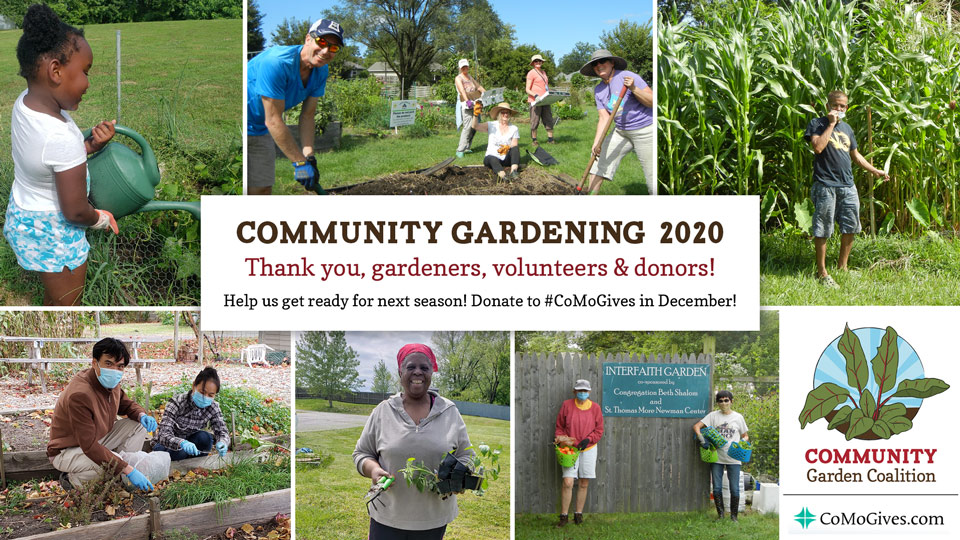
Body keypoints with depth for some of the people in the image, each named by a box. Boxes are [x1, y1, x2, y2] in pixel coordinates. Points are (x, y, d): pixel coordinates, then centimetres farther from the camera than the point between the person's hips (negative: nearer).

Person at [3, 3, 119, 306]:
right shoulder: (63, 139, -36)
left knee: (54, 296, 29)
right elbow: (75, 211, -26)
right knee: (67, 306, 14)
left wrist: (91, 145, -9)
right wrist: (100, 218, -5)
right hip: (53, 234, -8)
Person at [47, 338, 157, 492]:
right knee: (112, 462, -34)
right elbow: (89, 446, -35)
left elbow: (126, 404, 16)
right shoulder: (79, 395, -34)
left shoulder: (110, 382, -7)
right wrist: (129, 470, -36)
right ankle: (73, 479, -6)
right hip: (66, 452, -9)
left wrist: (142, 415, -10)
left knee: (139, 425, -4)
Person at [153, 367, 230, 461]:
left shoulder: (212, 408, -14)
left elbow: (223, 431, -13)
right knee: (179, 452, -36)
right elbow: (163, 435, -36)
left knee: (205, 438, -27)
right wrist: (182, 443, -58)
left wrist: (222, 443, -40)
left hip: (190, 443, 4)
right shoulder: (177, 403, -28)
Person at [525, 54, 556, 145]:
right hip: (535, 100, -7)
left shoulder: (543, 72, 19)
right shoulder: (531, 73, -3)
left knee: (549, 119, 3)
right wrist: (535, 95, -24)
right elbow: (527, 90, -7)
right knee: (535, 121, -3)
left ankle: (550, 139, 7)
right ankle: (534, 140, 4)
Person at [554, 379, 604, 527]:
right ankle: (563, 516, -3)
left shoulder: (595, 408, 2)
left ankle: (579, 514, 18)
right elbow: (559, 427, 6)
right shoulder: (566, 405, 0)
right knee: (568, 483, -12)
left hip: (588, 449, 2)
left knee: (584, 484, 6)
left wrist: (588, 439, -11)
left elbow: (599, 430, 5)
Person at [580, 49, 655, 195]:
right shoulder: (598, 90, 5)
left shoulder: (627, 77, -14)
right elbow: (604, 118, -3)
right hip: (621, 132, 7)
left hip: (645, 131, -7)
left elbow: (652, 101, -15)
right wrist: (597, 143, -16)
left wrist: (634, 89, -30)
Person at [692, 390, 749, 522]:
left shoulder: (738, 417, 6)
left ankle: (733, 516, 10)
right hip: (716, 457, 1)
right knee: (717, 488, 3)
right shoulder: (713, 416, 4)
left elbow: (745, 436, 14)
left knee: (734, 489, -1)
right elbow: (696, 426, -3)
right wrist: (702, 440, -19)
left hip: (733, 458, -1)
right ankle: (720, 514, 15)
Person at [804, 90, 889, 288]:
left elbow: (855, 155, 28)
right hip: (825, 185, -7)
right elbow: (818, 147, -20)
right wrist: (831, 124, -14)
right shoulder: (817, 124, -2)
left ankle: (842, 266, 25)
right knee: (823, 230, -4)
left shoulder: (847, 128, 19)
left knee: (851, 227, 10)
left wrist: (874, 170, 25)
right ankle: (822, 273, 2)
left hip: (848, 186, 7)